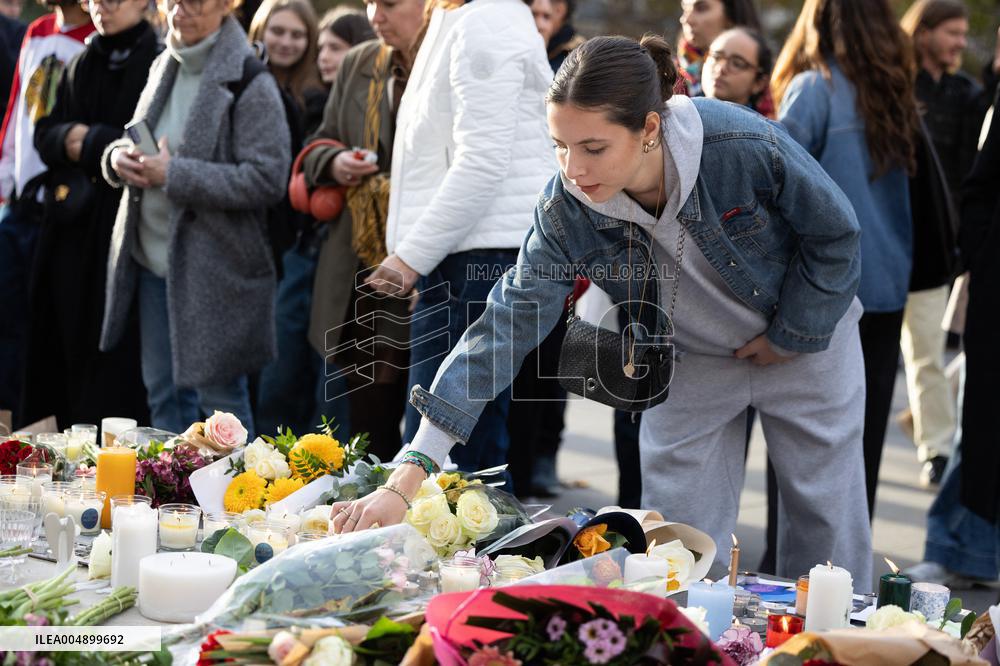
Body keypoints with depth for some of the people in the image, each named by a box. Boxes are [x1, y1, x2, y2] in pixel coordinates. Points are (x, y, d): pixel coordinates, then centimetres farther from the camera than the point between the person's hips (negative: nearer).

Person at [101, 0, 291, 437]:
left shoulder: (249, 82, -13)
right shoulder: (164, 68, 10)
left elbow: (267, 179, -19)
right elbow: (138, 140, 23)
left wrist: (174, 175, -20)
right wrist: (119, 157, -2)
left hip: (215, 266, -7)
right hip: (154, 259, 7)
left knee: (220, 397, 1)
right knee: (163, 393, 15)